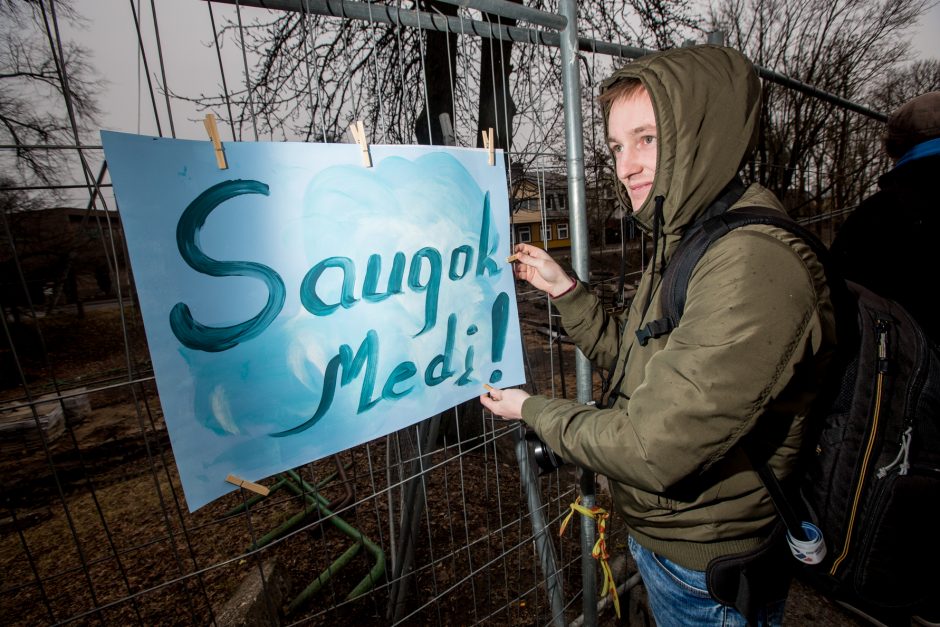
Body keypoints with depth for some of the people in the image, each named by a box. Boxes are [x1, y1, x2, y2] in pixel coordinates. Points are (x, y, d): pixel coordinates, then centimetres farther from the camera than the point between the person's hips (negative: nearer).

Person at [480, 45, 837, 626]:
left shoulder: (756, 266, -31)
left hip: (707, 578, -8)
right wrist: (564, 289, -4)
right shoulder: (683, 246, 2)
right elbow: (632, 361, 6)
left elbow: (651, 451, -32)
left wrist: (533, 409, -16)